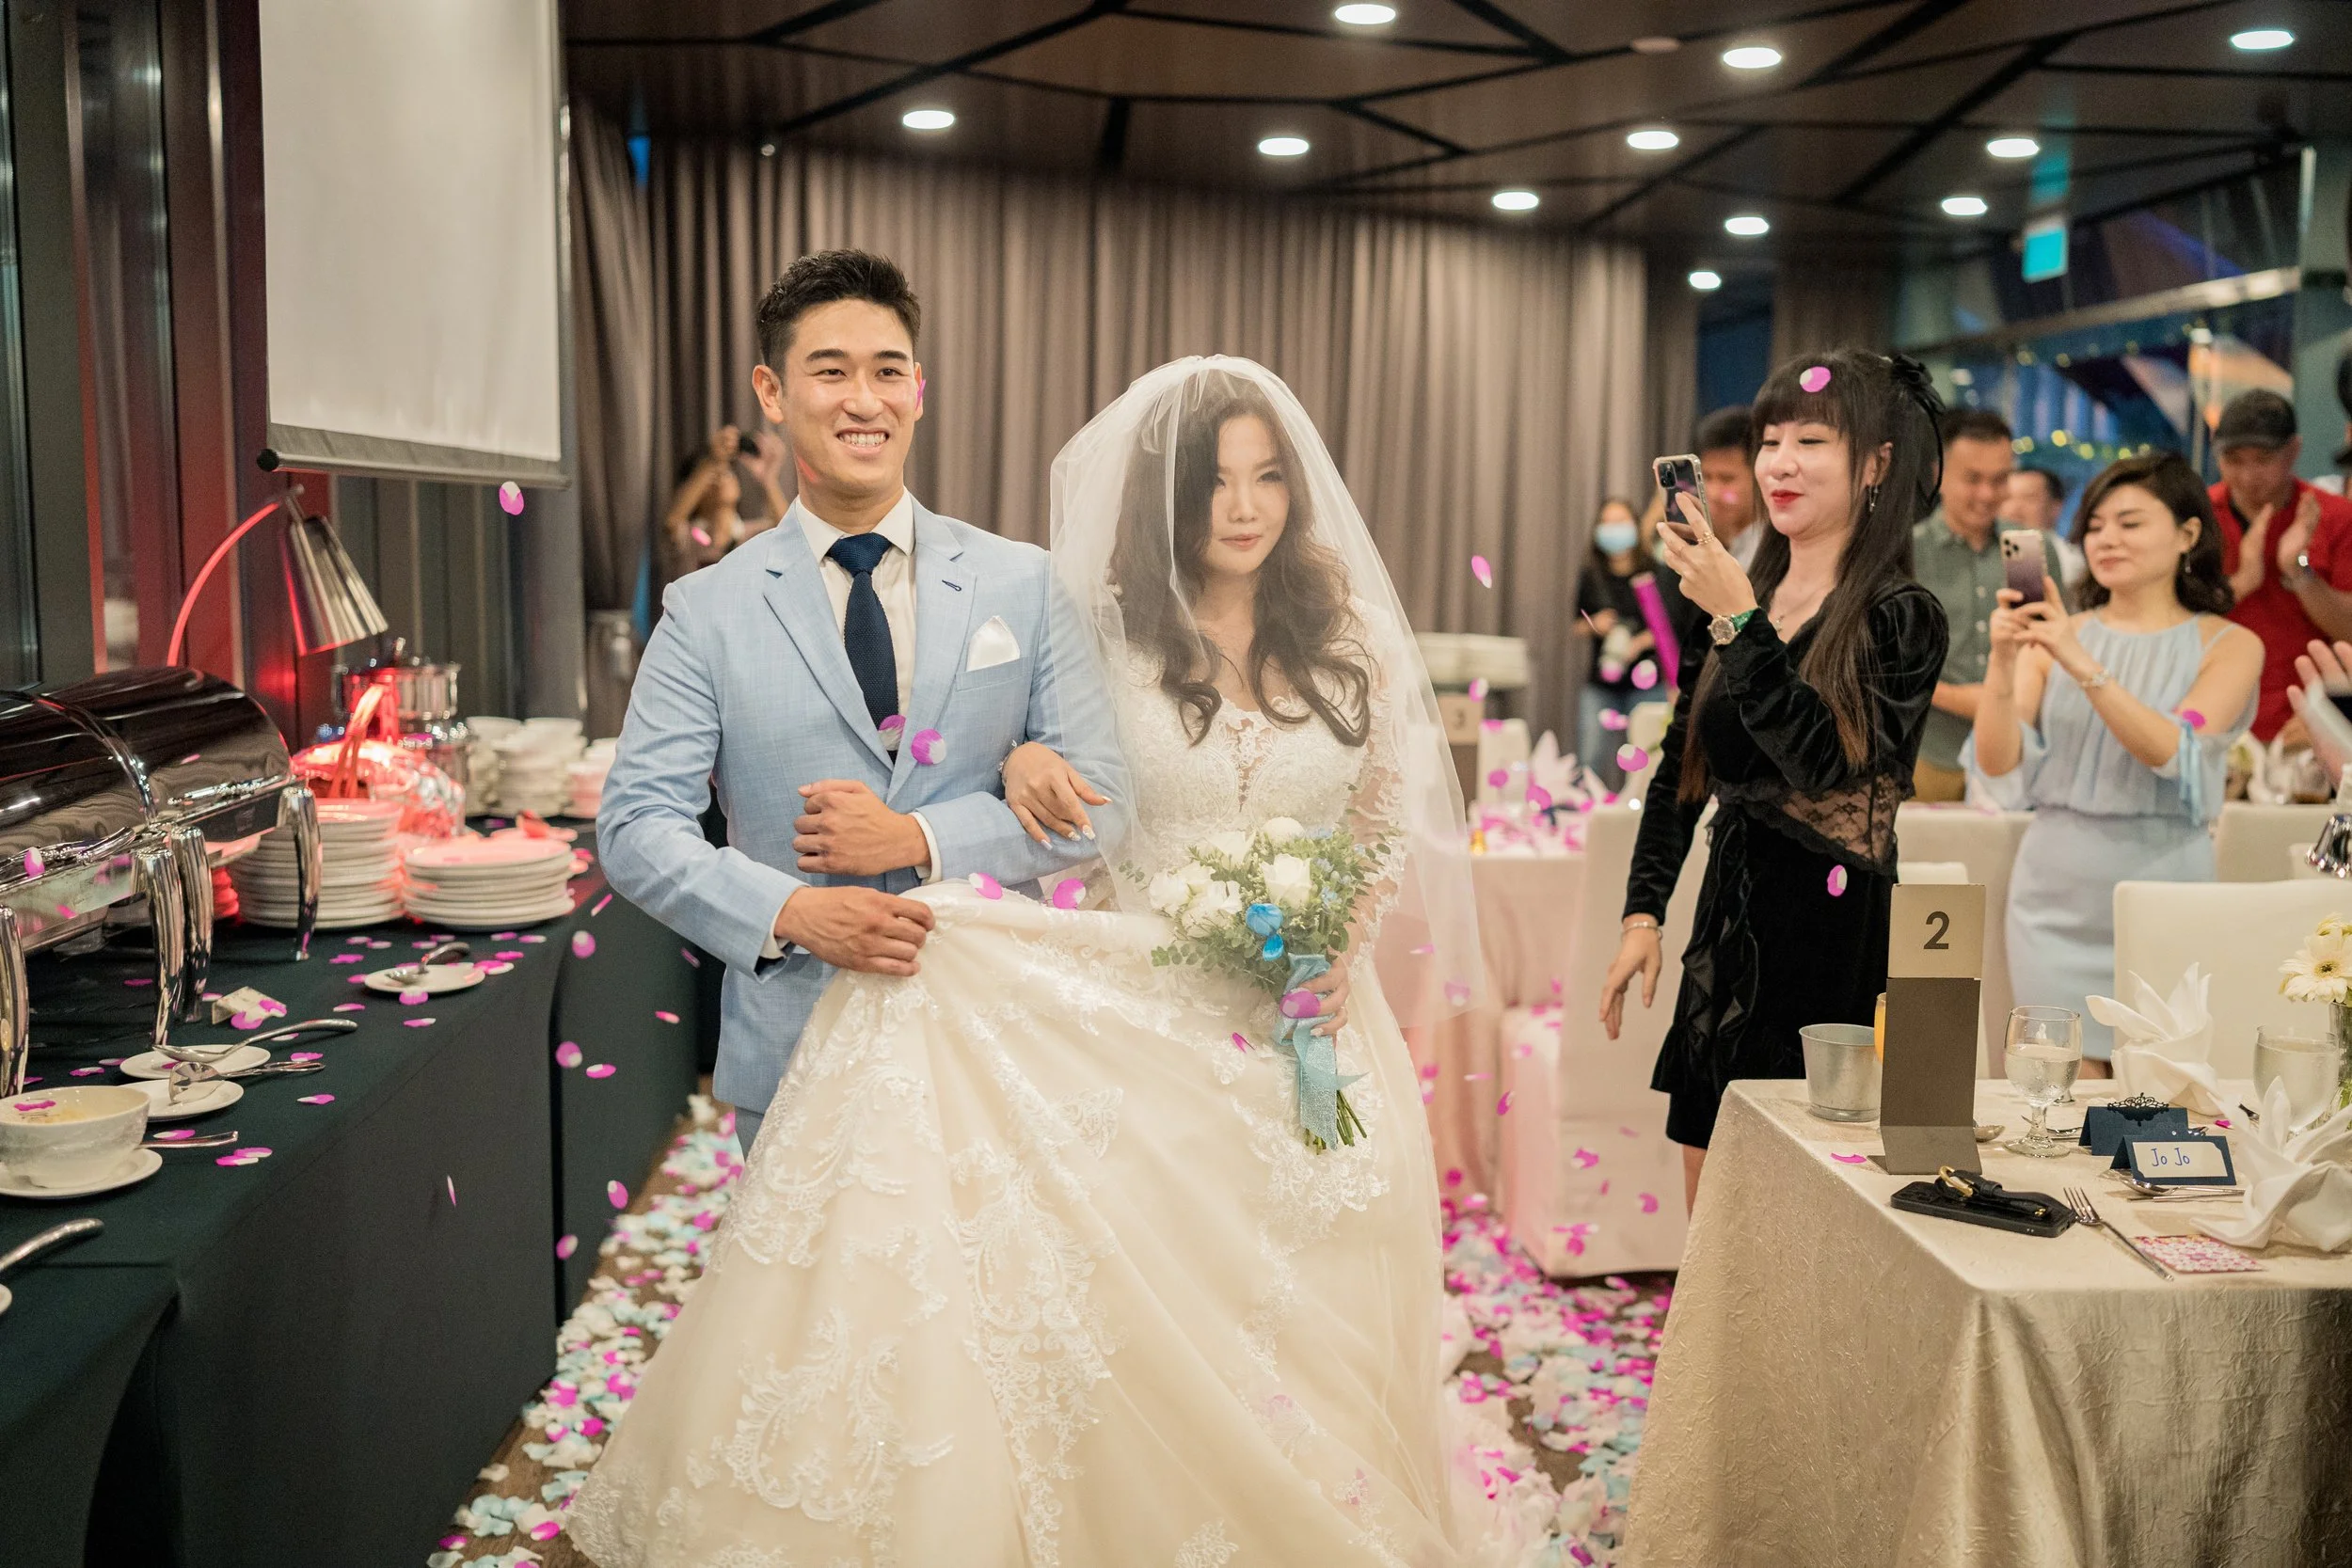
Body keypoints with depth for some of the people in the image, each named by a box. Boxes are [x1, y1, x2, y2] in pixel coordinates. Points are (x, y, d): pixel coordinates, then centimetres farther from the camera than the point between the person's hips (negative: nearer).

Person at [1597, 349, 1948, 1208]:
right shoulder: (1733, 597, 9)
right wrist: (1642, 914, 8)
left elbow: (1821, 763, -23)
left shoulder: (1900, 619, -8)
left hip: (1831, 941, -6)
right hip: (1726, 928, 6)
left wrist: (1740, 620, -24)